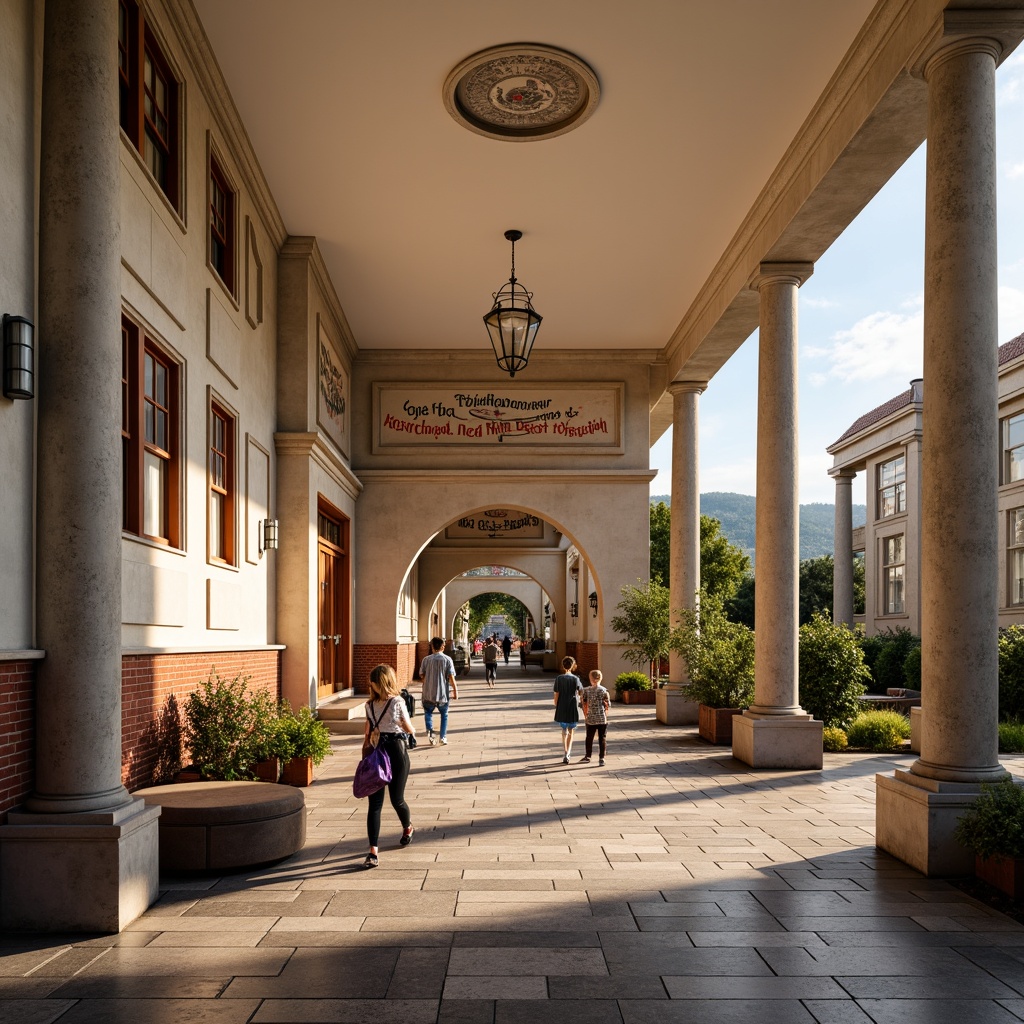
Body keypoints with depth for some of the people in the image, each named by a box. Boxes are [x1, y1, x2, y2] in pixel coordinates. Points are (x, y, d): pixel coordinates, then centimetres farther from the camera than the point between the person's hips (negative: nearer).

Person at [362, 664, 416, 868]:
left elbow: (410, 730, 2)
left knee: (397, 800, 8)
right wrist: (365, 753, 10)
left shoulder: (397, 702, -6)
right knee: (374, 802, -2)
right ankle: (373, 851, -2)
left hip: (396, 753, -4)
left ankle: (408, 827, 42)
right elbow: (368, 733, 14)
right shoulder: (370, 705, 8)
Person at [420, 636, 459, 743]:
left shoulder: (426, 659, -4)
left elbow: (422, 675, 1)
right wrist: (455, 691, -2)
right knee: (444, 715, 19)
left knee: (428, 713, 20)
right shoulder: (447, 659, -7)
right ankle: (443, 737, 15)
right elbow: (451, 677, -11)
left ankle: (430, 730, -5)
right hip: (443, 693, 0)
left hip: (429, 693, 0)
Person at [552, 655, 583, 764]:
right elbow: (581, 693, 4)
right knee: (571, 732, 6)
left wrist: (556, 708, 7)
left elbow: (556, 695, -4)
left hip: (561, 709, 1)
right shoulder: (575, 679, -6)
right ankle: (567, 755, -9)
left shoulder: (558, 679, -6)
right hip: (573, 709, -1)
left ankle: (566, 753, 20)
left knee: (564, 731, 18)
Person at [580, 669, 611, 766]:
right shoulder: (604, 690, -8)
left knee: (589, 738, 17)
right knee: (602, 739, 4)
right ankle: (601, 759, 5)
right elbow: (608, 705, -7)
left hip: (590, 719, 1)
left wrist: (586, 715, 12)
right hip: (602, 719, -1)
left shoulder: (586, 690, -4)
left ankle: (588, 757, 30)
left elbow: (584, 704, 2)